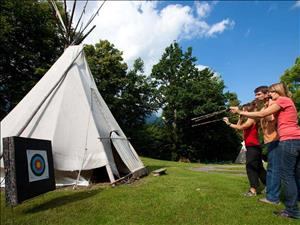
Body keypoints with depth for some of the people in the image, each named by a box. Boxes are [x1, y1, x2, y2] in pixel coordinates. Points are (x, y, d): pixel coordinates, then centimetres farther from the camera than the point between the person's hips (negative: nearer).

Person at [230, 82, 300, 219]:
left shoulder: (283, 100, -5)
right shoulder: (286, 102, 24)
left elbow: (260, 114, -12)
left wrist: (240, 112, -8)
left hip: (289, 140, -10)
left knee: (286, 175, -4)